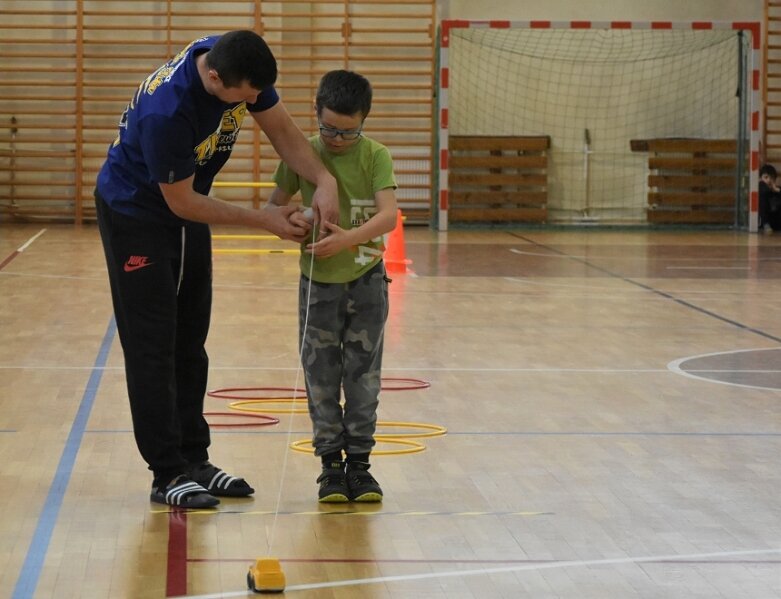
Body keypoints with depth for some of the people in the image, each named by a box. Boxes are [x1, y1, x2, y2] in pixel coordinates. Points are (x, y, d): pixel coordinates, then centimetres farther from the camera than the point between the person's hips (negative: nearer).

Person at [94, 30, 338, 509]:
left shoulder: (241, 67, -19)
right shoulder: (165, 111, -39)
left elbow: (284, 132, -8)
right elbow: (181, 201, -26)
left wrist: (324, 180, -25)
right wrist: (264, 220, -22)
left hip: (187, 209, 8)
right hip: (135, 213, -8)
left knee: (189, 343, 12)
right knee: (153, 346, -6)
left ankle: (193, 459, 20)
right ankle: (168, 474, -1)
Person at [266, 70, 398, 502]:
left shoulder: (375, 157, -8)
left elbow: (388, 215, -19)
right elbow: (273, 206, 4)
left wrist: (348, 238, -34)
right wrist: (291, 219, -19)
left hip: (366, 281, -1)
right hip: (318, 283, 1)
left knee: (363, 377, 6)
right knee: (321, 378, 5)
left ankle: (359, 461, 15)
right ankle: (331, 463, 14)